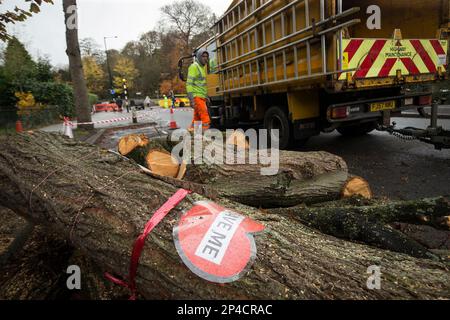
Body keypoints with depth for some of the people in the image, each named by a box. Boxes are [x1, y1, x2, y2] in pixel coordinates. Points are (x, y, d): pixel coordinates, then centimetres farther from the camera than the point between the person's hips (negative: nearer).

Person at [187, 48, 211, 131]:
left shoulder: (202, 67, 21)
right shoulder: (194, 66, -7)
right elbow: (189, 83, -15)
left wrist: (206, 96, 24)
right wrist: (191, 99, -23)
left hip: (201, 97, 9)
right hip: (197, 97, -9)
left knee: (196, 120, 10)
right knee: (206, 120, -15)